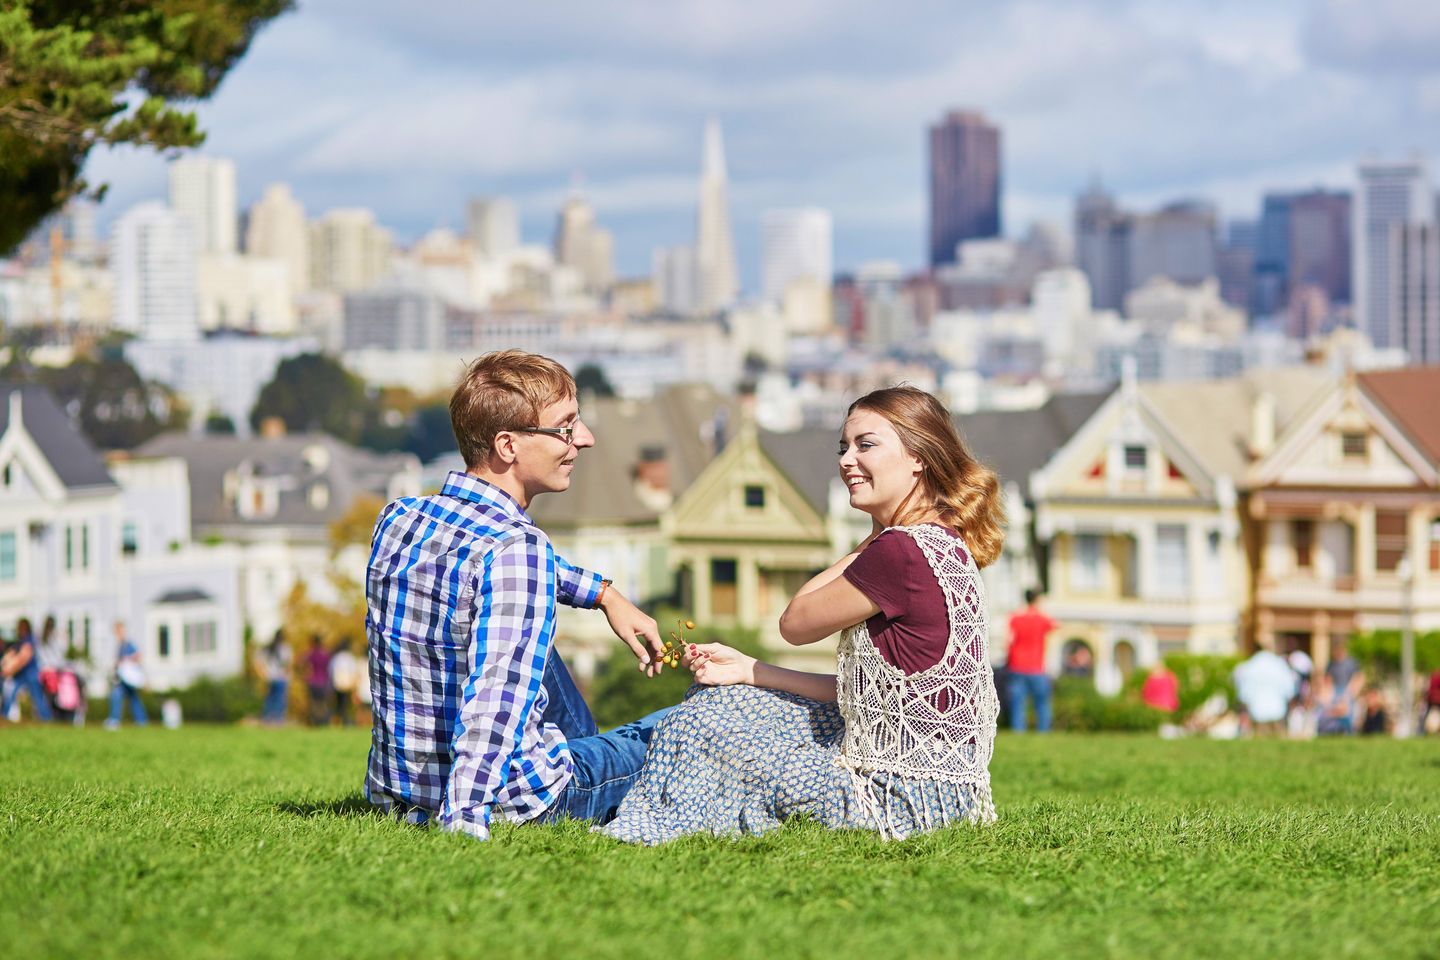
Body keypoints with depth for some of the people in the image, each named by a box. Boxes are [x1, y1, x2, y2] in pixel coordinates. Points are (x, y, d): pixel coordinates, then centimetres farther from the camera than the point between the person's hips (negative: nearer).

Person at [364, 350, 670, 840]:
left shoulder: (397, 519, 0)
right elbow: (493, 706, -35)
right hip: (508, 801, -7)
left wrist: (602, 592, 22)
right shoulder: (518, 548, -25)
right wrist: (464, 823, -40)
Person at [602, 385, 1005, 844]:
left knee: (698, 730, -2)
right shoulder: (949, 547, 10)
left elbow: (796, 622, -6)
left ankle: (648, 829, 22)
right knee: (719, 699, 18)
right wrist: (749, 670, 10)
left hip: (905, 796, -10)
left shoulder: (901, 551, -21)